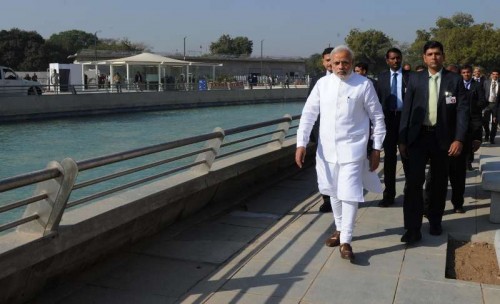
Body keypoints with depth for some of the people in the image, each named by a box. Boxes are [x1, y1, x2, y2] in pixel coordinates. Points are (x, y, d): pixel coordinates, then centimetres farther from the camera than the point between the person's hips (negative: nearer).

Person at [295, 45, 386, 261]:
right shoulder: (322, 83, 2)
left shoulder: (364, 85, -5)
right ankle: (339, 229, 35)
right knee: (334, 192, 16)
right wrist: (301, 143, -4)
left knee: (349, 194, -8)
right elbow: (308, 114, 3)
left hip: (352, 149, -3)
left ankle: (346, 241, 2)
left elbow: (377, 117, 0)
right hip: (327, 149, 4)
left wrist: (377, 149, -2)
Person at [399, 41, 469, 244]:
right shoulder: (415, 79, 3)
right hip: (418, 136, 0)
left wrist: (459, 139, -12)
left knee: (439, 182, 12)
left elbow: (462, 110, -2)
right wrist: (402, 139, -1)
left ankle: (435, 221, 30)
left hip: (442, 138, 1)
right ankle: (413, 229, -3)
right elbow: (407, 110, 3)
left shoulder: (455, 80, 1)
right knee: (414, 181, -8)